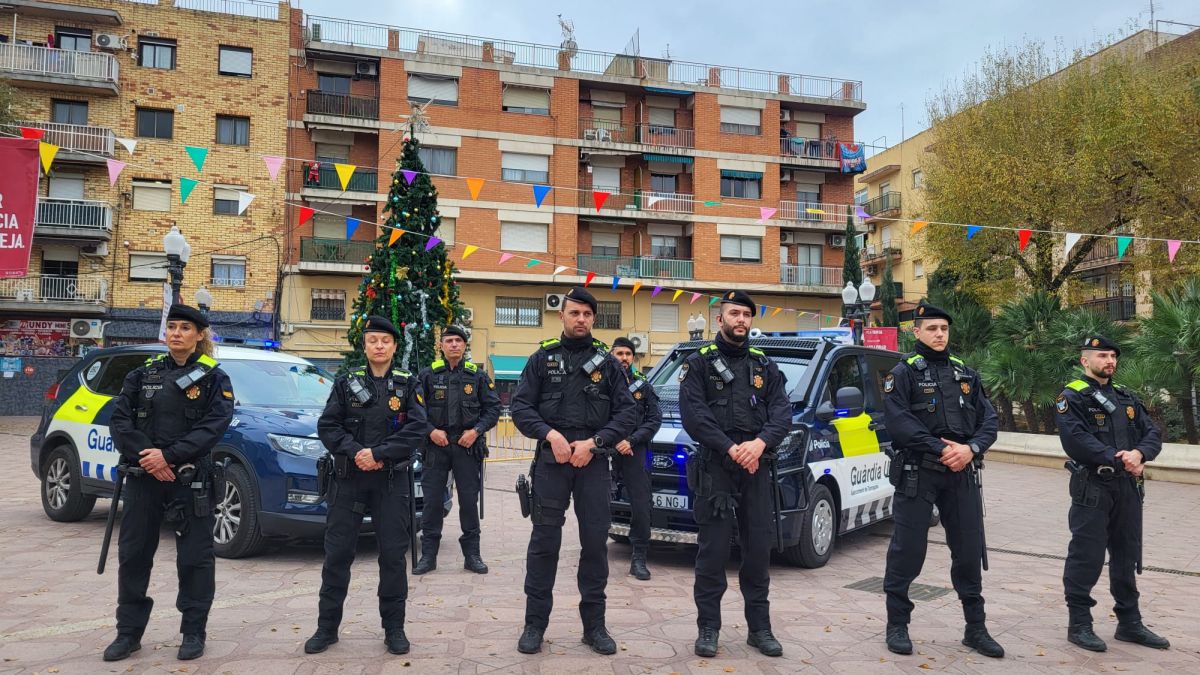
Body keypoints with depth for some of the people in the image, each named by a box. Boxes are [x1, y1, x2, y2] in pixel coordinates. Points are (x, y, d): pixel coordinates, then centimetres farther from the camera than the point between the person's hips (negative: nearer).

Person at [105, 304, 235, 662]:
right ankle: (129, 632, 24)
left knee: (194, 557, 3)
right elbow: (120, 420, 1)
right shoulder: (144, 373, 9)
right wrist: (146, 457, -14)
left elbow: (214, 426, -12)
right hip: (143, 477, 3)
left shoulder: (214, 377, 0)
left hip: (192, 480, -3)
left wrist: (169, 456, -20)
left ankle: (194, 632, 17)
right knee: (133, 554, 9)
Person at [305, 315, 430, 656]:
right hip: (349, 477, 1)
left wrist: (379, 454, -16)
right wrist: (354, 452, -15)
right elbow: (327, 425, 0)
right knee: (337, 553, 5)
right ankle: (327, 627, 18)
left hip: (392, 479, -1)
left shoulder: (408, 384, 4)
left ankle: (394, 628, 14)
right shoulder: (346, 382, 7)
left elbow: (417, 428, -8)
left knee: (393, 554, 3)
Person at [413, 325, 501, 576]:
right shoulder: (428, 375, 5)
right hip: (436, 445, 0)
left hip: (467, 446, 0)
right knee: (431, 500, 4)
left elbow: (493, 407, 5)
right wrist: (431, 431, -10)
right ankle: (428, 555, 14)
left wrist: (476, 430, -9)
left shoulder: (478, 375, 6)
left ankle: (472, 554, 15)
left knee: (469, 500, 5)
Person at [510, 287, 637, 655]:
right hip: (551, 460, -1)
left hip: (593, 462, 1)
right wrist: (550, 434, -13)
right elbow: (521, 406, 2)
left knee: (595, 542, 4)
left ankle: (594, 625, 17)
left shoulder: (607, 362, 8)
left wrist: (593, 442, -10)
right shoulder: (543, 358, 7)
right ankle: (535, 623, 14)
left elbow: (626, 412, 3)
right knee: (544, 541, 2)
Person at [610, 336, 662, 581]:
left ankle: (639, 559, 7)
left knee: (641, 507, -2)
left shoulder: (643, 385, 11)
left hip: (634, 451, 1)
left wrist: (631, 441, -7)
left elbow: (655, 419, 6)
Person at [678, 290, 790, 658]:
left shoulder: (765, 366, 15)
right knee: (713, 549, 0)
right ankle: (708, 628, 11)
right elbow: (693, 414, -9)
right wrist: (731, 449, -17)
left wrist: (760, 443, -17)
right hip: (714, 466, -4)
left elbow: (782, 412, 2)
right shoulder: (699, 362, 3)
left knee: (759, 549, 7)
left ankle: (760, 628, 19)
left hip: (756, 467, 4)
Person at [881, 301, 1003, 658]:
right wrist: (942, 450, -18)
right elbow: (898, 421, -14)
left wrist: (971, 448, -11)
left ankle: (976, 628, 23)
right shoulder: (904, 373, -1)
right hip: (916, 473, -5)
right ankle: (897, 625, 12)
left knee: (969, 549, 10)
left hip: (962, 473, 5)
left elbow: (989, 419, 8)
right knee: (907, 549, -1)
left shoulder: (966, 374, 15)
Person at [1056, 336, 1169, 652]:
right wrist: (1120, 461, -20)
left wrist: (1139, 453, -15)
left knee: (1127, 556, 16)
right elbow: (1076, 441, -20)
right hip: (1091, 489, -7)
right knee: (1086, 557, -2)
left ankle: (1129, 623, 28)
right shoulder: (1072, 397, -7)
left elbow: (1153, 433, 6)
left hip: (1128, 488, 7)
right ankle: (1079, 624, 9)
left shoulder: (1126, 398, 15)